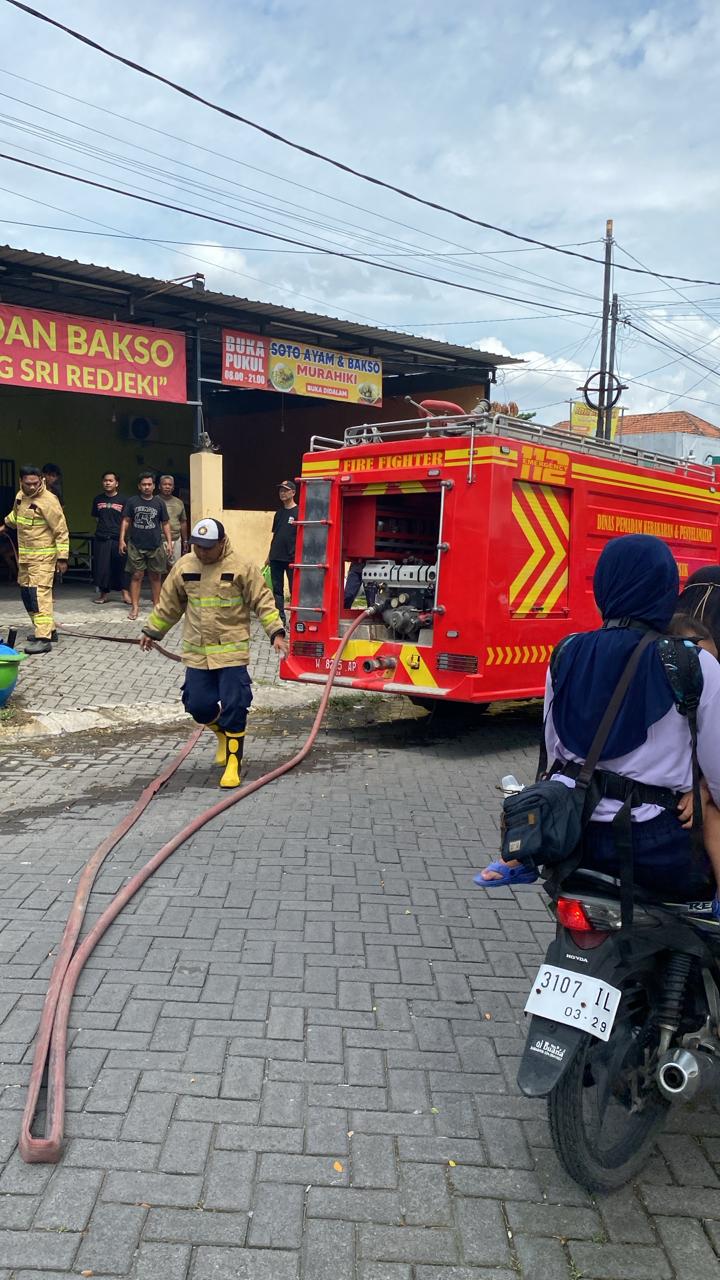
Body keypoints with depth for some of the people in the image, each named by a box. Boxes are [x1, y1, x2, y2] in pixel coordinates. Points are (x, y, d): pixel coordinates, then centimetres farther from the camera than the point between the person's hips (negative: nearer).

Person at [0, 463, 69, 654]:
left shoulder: (48, 501, -17)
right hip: (24, 555, 9)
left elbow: (61, 531, -16)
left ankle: (43, 638, -19)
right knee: (26, 592, 13)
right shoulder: (21, 496, 7)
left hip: (43, 556, -9)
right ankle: (48, 629, 25)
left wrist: (62, 557, -17)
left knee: (40, 593, -15)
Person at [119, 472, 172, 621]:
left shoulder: (159, 503, 7)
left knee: (155, 576, 7)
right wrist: (122, 539, -4)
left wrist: (169, 542, 3)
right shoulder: (132, 502, 4)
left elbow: (165, 524, 10)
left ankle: (156, 605, 16)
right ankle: (135, 607, 4)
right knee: (137, 575, 0)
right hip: (136, 546, -1)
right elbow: (126, 521, 5)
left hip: (155, 546, 1)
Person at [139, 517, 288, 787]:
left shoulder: (241, 568, -9)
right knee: (197, 704, 4)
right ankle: (223, 733, 36)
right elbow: (169, 604, 16)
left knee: (233, 706, -5)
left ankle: (233, 763, 9)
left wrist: (276, 633, -13)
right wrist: (152, 631, 22)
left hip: (231, 650, -4)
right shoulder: (184, 567, 3)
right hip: (197, 652, 4)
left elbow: (263, 601, -5)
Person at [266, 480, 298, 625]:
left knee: (294, 589, 0)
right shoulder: (279, 513, 15)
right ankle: (280, 619, 12)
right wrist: (269, 555, 17)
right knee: (277, 589, 7)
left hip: (291, 558, -6)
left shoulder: (298, 512, -5)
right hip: (276, 558, 7)